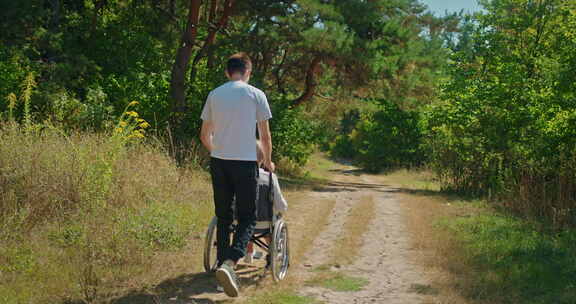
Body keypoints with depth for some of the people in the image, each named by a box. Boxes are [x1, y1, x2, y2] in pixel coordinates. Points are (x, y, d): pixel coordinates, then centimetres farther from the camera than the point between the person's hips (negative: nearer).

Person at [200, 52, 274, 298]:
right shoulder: (256, 95, 0)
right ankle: (229, 264, -20)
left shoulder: (214, 95, 9)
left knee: (223, 217, 14)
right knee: (247, 219, 0)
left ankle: (223, 264, 17)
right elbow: (265, 136, 2)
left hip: (218, 162, 4)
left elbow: (204, 135, 14)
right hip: (245, 163, -4)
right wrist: (268, 161, 18)